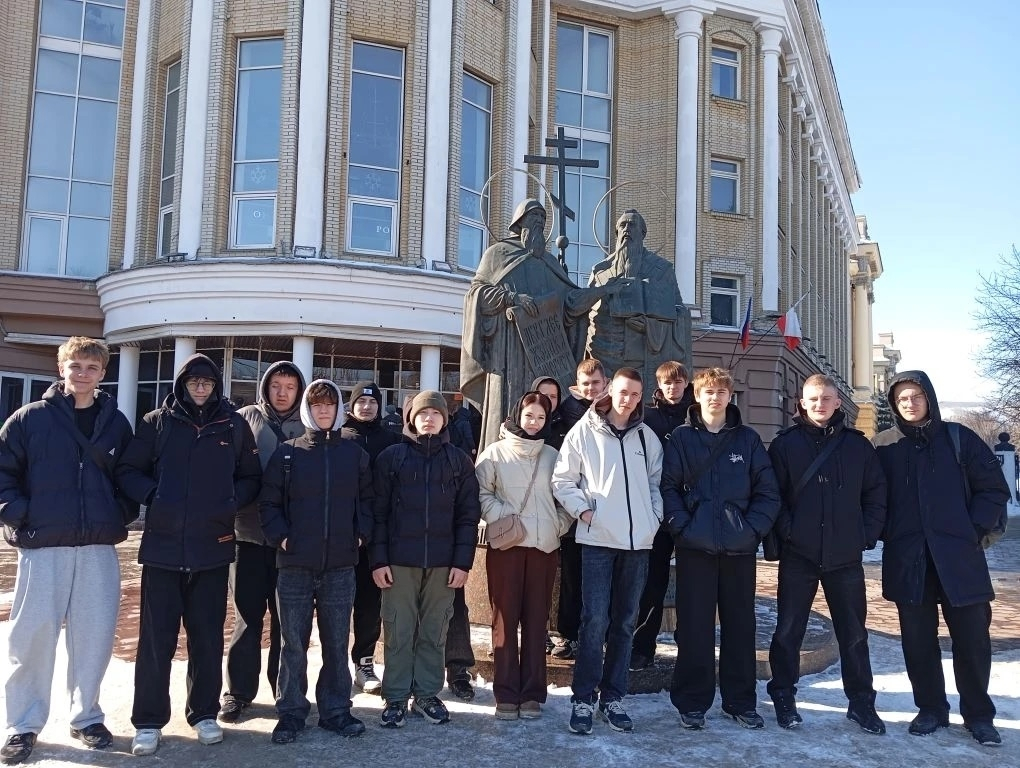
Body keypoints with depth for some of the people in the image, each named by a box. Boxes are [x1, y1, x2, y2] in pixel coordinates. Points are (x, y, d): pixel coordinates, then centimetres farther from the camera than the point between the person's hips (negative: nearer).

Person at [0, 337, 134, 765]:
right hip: (42, 546, -2)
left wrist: (124, 515, 4)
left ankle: (86, 716, 22)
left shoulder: (116, 423, 9)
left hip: (99, 548, 2)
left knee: (96, 633, 5)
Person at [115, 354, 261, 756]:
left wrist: (232, 501, -6)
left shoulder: (234, 425, 5)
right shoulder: (157, 422, 3)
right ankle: (148, 721, 15)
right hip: (163, 545, -1)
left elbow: (251, 477, 11)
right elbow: (128, 471, 3)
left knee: (208, 636, 10)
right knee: (156, 637, 3)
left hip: (213, 547, 1)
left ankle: (204, 713, 24)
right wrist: (153, 496, -12)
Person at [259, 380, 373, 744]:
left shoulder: (355, 454, 7)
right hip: (295, 564, -1)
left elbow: (366, 499, 13)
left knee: (337, 643, 8)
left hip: (340, 565, 1)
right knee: (294, 644, 5)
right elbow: (268, 502, 4)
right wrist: (280, 536, -8)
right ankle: (291, 711, 17)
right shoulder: (287, 453, 2)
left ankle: (335, 710, 20)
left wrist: (361, 533, 0)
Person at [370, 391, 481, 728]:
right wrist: (379, 559, -6)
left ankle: (427, 694, 20)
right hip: (399, 559, -1)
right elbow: (378, 511, 1)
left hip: (443, 561, 1)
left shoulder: (459, 460, 6)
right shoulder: (391, 457, 3)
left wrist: (463, 561, -3)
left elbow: (468, 514, 4)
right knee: (398, 631, 4)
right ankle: (396, 697, 15)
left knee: (434, 631, 8)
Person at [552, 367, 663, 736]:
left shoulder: (647, 437, 9)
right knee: (594, 620, -7)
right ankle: (583, 700, 4)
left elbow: (656, 482, 17)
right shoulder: (585, 431, -1)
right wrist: (583, 510, -8)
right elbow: (562, 480, 2)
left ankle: (612, 698, 19)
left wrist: (655, 517, 4)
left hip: (638, 540, 4)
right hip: (598, 538, -4)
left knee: (624, 622, 9)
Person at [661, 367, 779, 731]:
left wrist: (753, 528, -7)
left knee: (740, 625, 10)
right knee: (694, 626, 4)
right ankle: (692, 701, 16)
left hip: (739, 548, 2)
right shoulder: (681, 438, 2)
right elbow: (668, 488, -3)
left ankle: (741, 701, 23)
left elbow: (768, 492, 5)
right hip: (695, 547, -2)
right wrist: (682, 526, -13)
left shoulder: (748, 439, 6)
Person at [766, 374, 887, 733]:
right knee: (788, 630, 7)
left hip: (846, 556, 2)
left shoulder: (857, 444, 6)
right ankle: (783, 696, 21)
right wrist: (786, 530, -11)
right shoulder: (785, 444, 0)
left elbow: (876, 492, 8)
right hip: (798, 555, -1)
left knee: (854, 632, 11)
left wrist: (868, 534, 0)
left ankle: (861, 701, 24)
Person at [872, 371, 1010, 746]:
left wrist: (973, 530, -4)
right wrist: (887, 533, 0)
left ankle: (978, 715, 21)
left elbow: (995, 489, 5)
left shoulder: (958, 438, 3)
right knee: (918, 639, 7)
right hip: (907, 560, 1)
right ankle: (931, 709, 22)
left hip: (958, 556, -1)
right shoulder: (883, 445, 5)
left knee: (972, 637, 4)